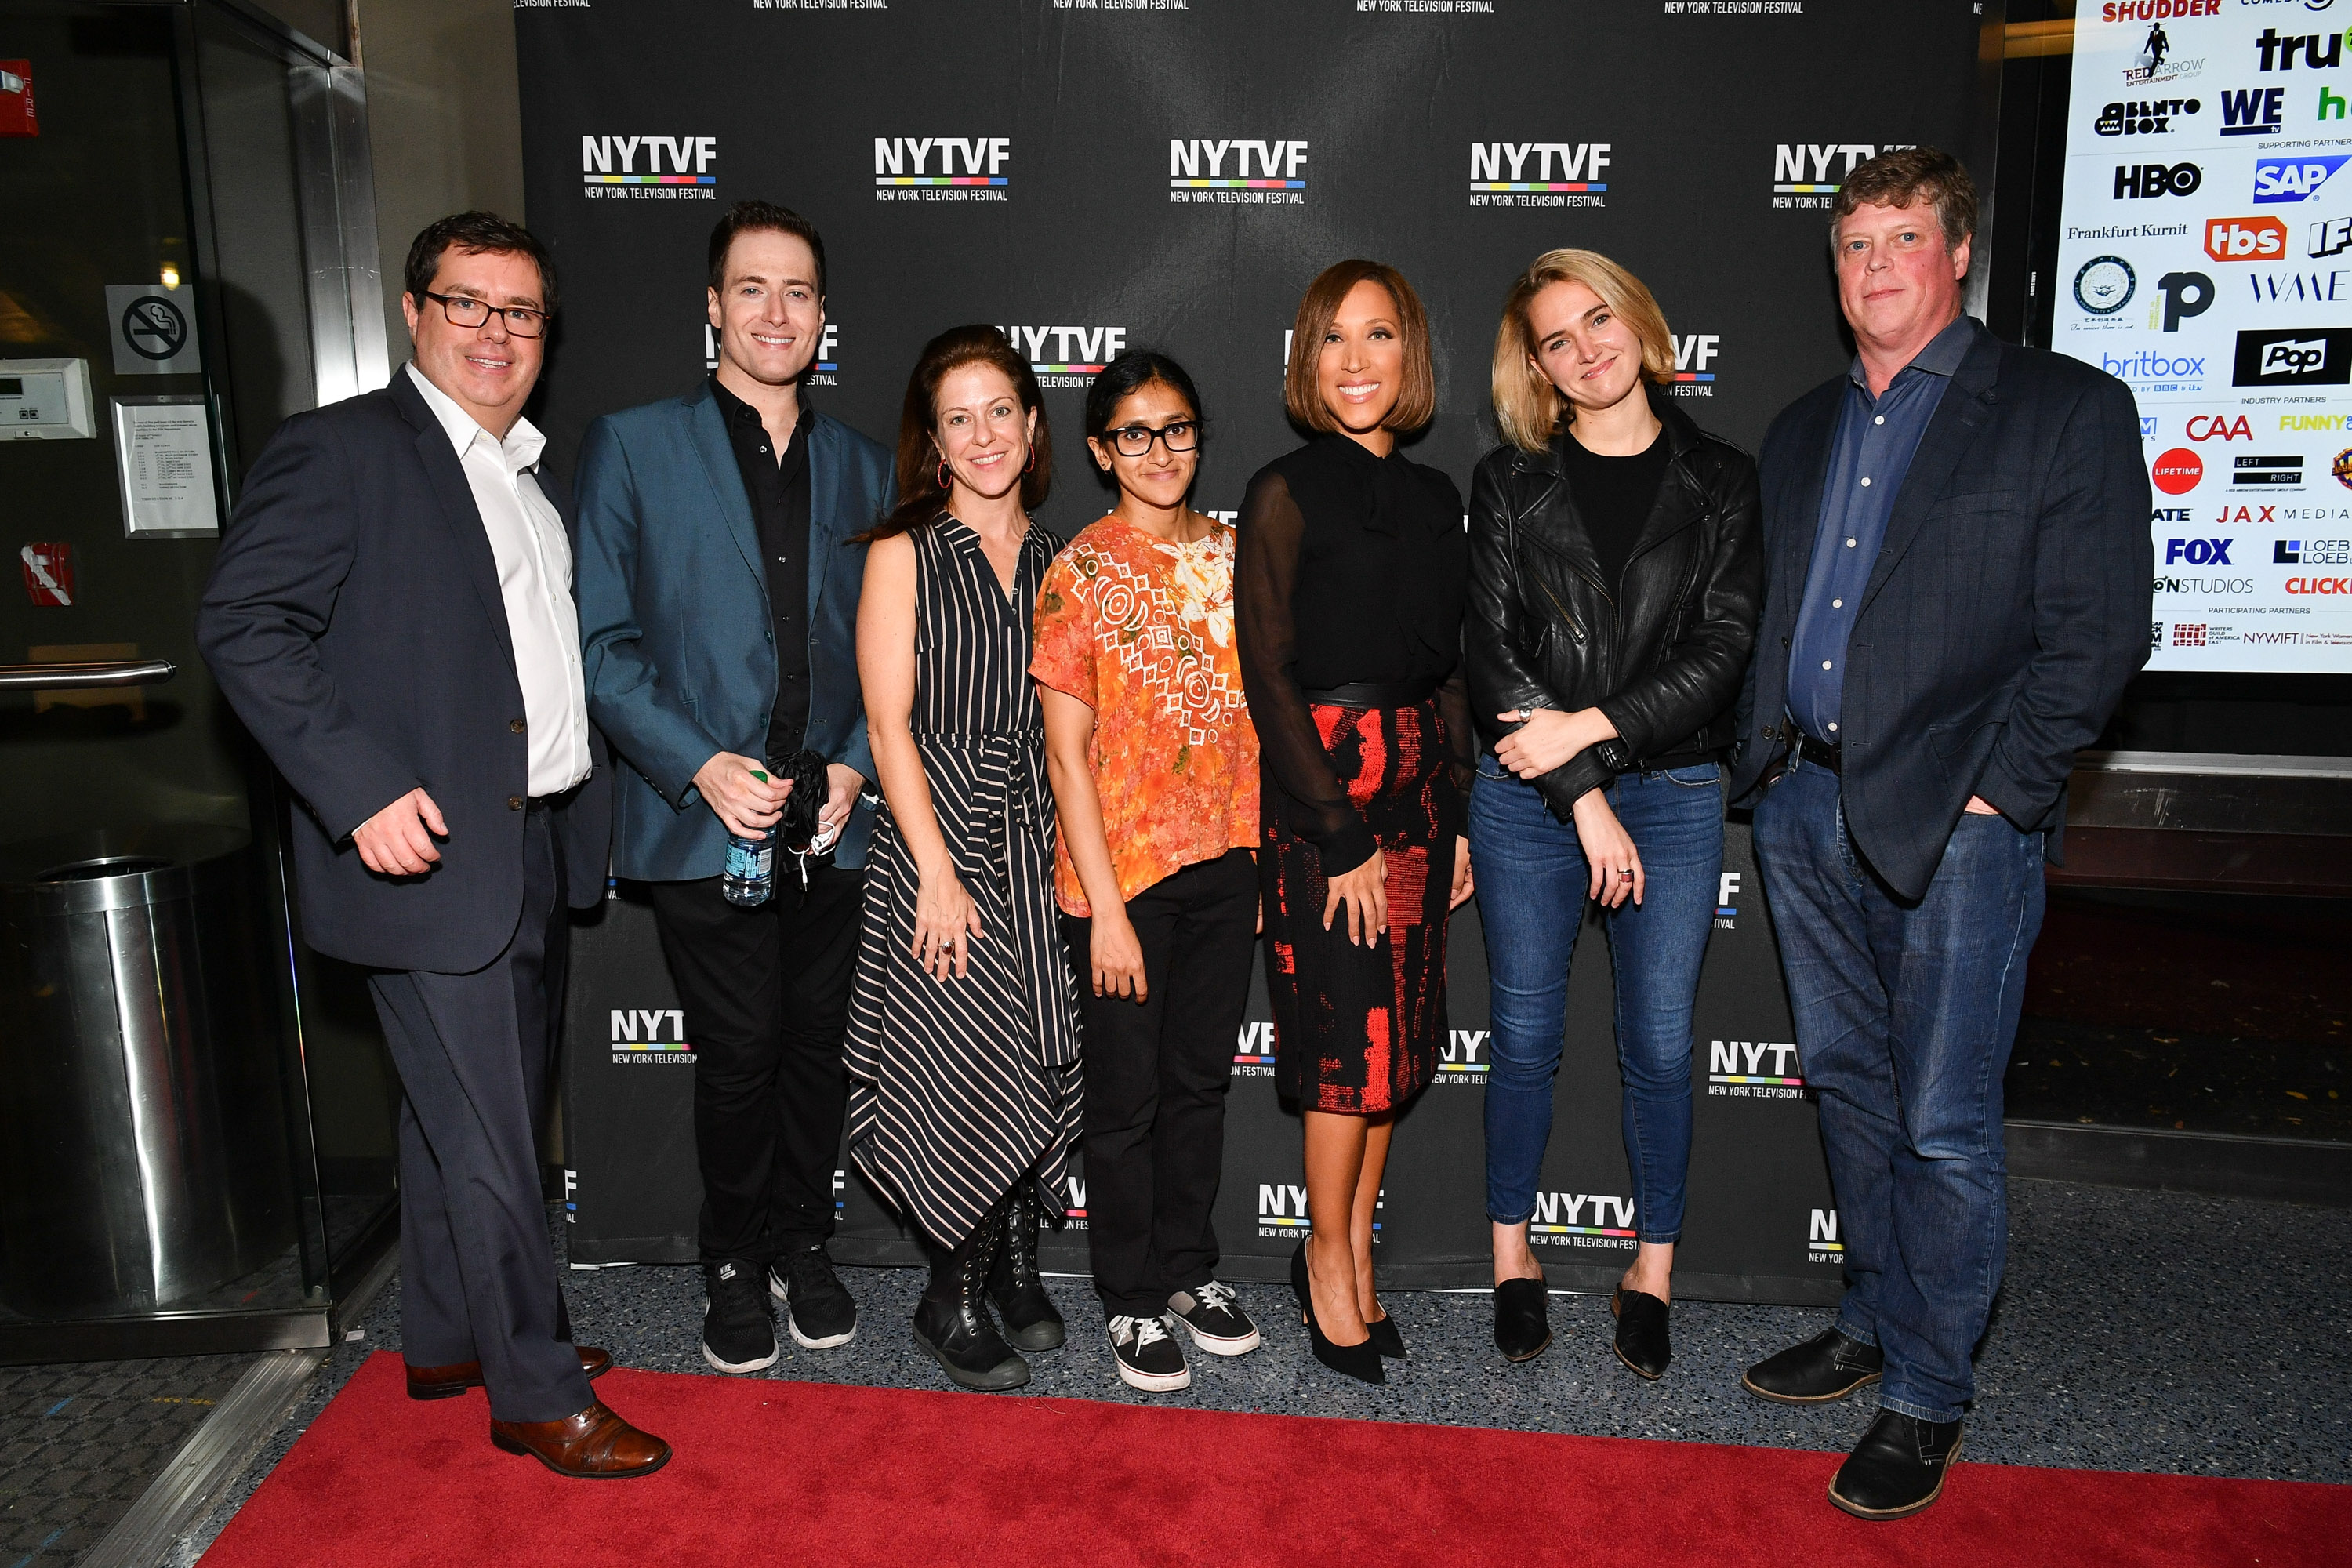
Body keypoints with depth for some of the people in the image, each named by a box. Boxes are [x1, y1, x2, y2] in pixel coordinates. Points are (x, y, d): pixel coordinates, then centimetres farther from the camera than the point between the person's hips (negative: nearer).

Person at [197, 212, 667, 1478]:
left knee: (468, 1118, 20)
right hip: (432, 850, -8)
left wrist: (586, 781, 12)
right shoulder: (341, 449, -9)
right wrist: (361, 790, -23)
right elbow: (243, 626, -15)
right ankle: (538, 1394, 14)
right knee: (486, 1136, 0)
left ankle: (451, 1339, 36)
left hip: (541, 845, 8)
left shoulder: (535, 476, 16)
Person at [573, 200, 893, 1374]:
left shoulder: (863, 466, 10)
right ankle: (734, 1265, 27)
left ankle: (802, 1244, 34)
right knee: (739, 1058, 4)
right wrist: (700, 768, -14)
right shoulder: (632, 446, 1)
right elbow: (601, 641, -4)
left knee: (817, 1048, 13)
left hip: (834, 824, 3)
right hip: (703, 823, -3)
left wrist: (857, 767, -4)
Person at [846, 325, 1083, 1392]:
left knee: (1043, 1061, 7)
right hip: (938, 835, -4)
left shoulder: (1053, 561, 11)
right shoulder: (904, 554, -1)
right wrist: (936, 869, -13)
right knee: (974, 1071, -3)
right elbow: (890, 726, -7)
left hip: (1038, 837, 4)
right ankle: (955, 1302, 17)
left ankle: (1014, 1274, 28)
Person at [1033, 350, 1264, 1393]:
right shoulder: (1080, 573, -8)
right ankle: (1131, 1299, 26)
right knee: (1128, 1092, 9)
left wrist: (1267, 854, 7)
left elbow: (1256, 712, 11)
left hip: (1226, 862, 4)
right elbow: (1067, 755, -11)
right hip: (1123, 870, -4)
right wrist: (1105, 908, -14)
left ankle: (1190, 1267, 35)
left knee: (1202, 1077, 16)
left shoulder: (1232, 554, 5)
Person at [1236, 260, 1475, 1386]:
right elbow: (1269, 676, -11)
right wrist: (1342, 836, -14)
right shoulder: (1284, 494, -6)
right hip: (1321, 789, -6)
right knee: (1352, 1037, -1)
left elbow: (1447, 668, 14)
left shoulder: (1434, 498, 11)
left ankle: (1352, 1257, 25)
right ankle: (1330, 1258, 20)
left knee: (1401, 1032, 10)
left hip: (1420, 783, 6)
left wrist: (1460, 817, 8)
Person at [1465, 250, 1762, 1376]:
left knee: (1660, 1045, 6)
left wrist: (1590, 728, -14)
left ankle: (1652, 1272, 24)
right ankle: (1513, 1256, 25)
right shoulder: (1511, 484, 3)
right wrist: (1583, 800, -12)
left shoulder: (1720, 481, 5)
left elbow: (1724, 648, -4)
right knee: (1526, 1037, 7)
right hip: (1528, 795, 0)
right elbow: (1491, 652, -5)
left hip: (1673, 789, 0)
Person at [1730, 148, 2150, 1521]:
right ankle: (1876, 1320, 33)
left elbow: (2100, 630, -8)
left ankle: (1929, 1392, 17)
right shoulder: (1802, 434, 17)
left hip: (1956, 821, -6)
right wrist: (1765, 762, 7)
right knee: (1850, 1085, 16)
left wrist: (1994, 790, -14)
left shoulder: (2069, 411, -2)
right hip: (1806, 809, 6)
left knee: (1944, 1125, 0)